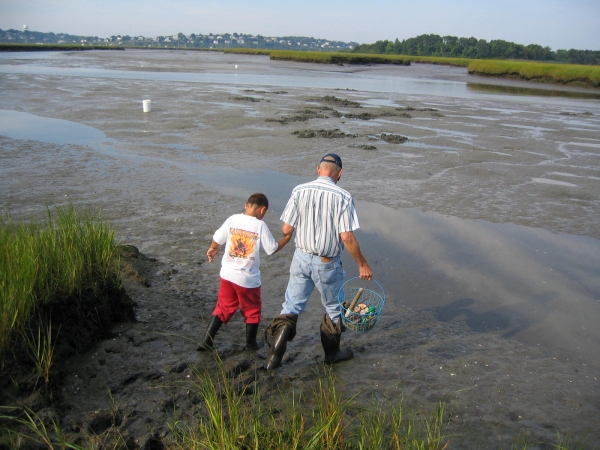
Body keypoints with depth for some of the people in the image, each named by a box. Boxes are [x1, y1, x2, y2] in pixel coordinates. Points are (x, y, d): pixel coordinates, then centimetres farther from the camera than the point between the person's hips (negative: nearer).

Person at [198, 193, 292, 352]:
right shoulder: (260, 225, -13)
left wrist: (212, 250, 25)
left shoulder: (232, 220, -4)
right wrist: (288, 237, 8)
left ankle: (207, 341, 16)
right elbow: (272, 249, -7)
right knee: (252, 310, 18)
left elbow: (216, 239, 3)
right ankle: (251, 343, 31)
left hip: (228, 274, 4)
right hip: (249, 278, -4)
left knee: (223, 308, 18)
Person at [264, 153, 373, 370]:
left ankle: (275, 355, 8)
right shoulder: (342, 197, -16)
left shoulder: (299, 191, -7)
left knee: (291, 306, 14)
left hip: (301, 258, 3)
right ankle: (332, 353, 36)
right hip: (327, 264, -2)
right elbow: (347, 237, -18)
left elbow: (286, 229, -5)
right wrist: (362, 264, -6)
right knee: (333, 308, 19)